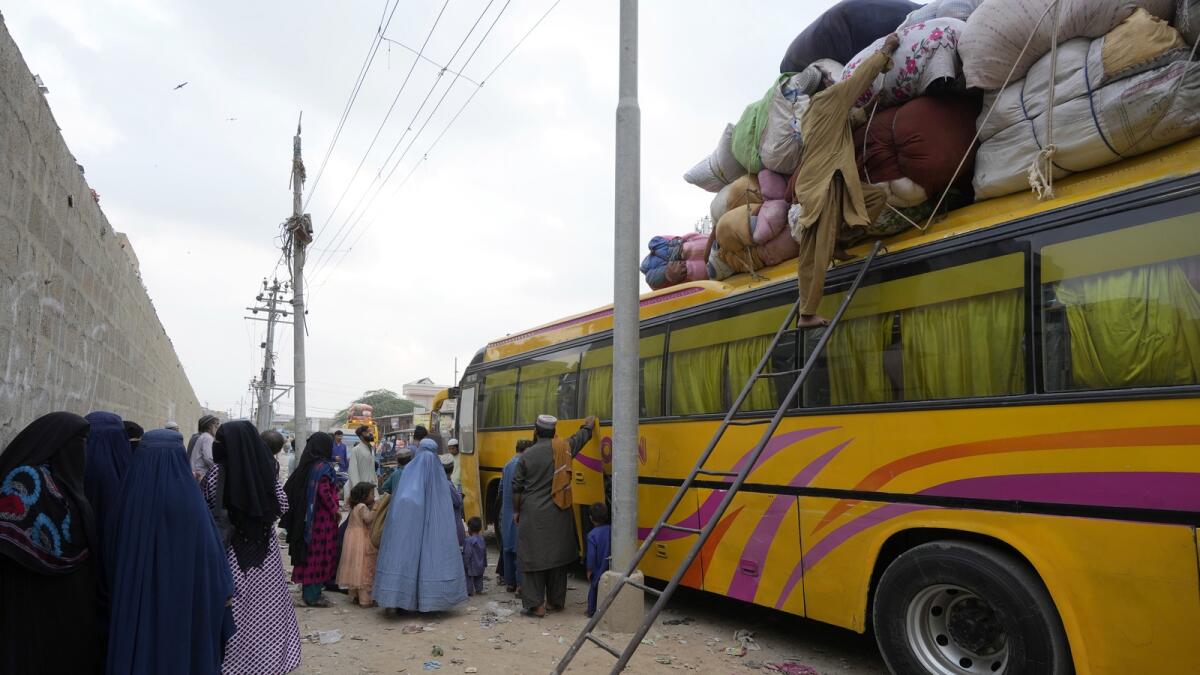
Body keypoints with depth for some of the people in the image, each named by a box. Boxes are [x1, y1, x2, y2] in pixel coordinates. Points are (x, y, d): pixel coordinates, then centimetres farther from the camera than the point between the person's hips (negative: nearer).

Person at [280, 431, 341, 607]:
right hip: (322, 518, -8)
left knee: (310, 552, 16)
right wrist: (334, 510, -10)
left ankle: (308, 590, 25)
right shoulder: (323, 466, -16)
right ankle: (313, 595, 4)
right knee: (320, 553, -1)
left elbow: (292, 489, 11)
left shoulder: (306, 464, 7)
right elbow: (324, 492, -22)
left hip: (306, 516, 8)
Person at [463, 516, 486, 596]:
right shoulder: (482, 539, 2)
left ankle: (469, 591, 5)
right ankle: (479, 590, 23)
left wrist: (465, 565, -10)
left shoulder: (469, 540, -21)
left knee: (469, 578, 4)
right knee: (479, 578, 18)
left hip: (472, 566, -7)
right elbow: (485, 552, 11)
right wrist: (485, 564, 20)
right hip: (480, 566, 7)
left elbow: (467, 555, -20)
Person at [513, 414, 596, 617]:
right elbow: (582, 436, 20)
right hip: (558, 514, 3)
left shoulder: (527, 456, -6)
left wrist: (516, 511, 14)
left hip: (533, 515, -3)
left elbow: (517, 488, 0)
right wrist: (589, 424, 41)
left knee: (533, 556, 1)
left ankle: (535, 604, -1)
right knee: (557, 555, 13)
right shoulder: (564, 448, 0)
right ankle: (556, 600, 24)